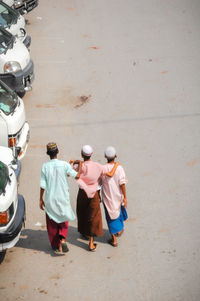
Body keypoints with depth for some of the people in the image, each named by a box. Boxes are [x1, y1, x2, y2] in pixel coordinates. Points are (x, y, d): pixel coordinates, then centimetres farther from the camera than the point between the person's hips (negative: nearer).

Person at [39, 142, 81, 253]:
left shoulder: (45, 166, -11)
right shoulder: (64, 165, -14)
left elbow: (43, 185, -8)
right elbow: (77, 175, -11)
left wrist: (41, 199, 4)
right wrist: (80, 164, 6)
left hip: (50, 199, 0)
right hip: (63, 198, 0)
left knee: (52, 223, 16)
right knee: (64, 221, 18)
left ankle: (55, 245, 24)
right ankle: (63, 240, -5)